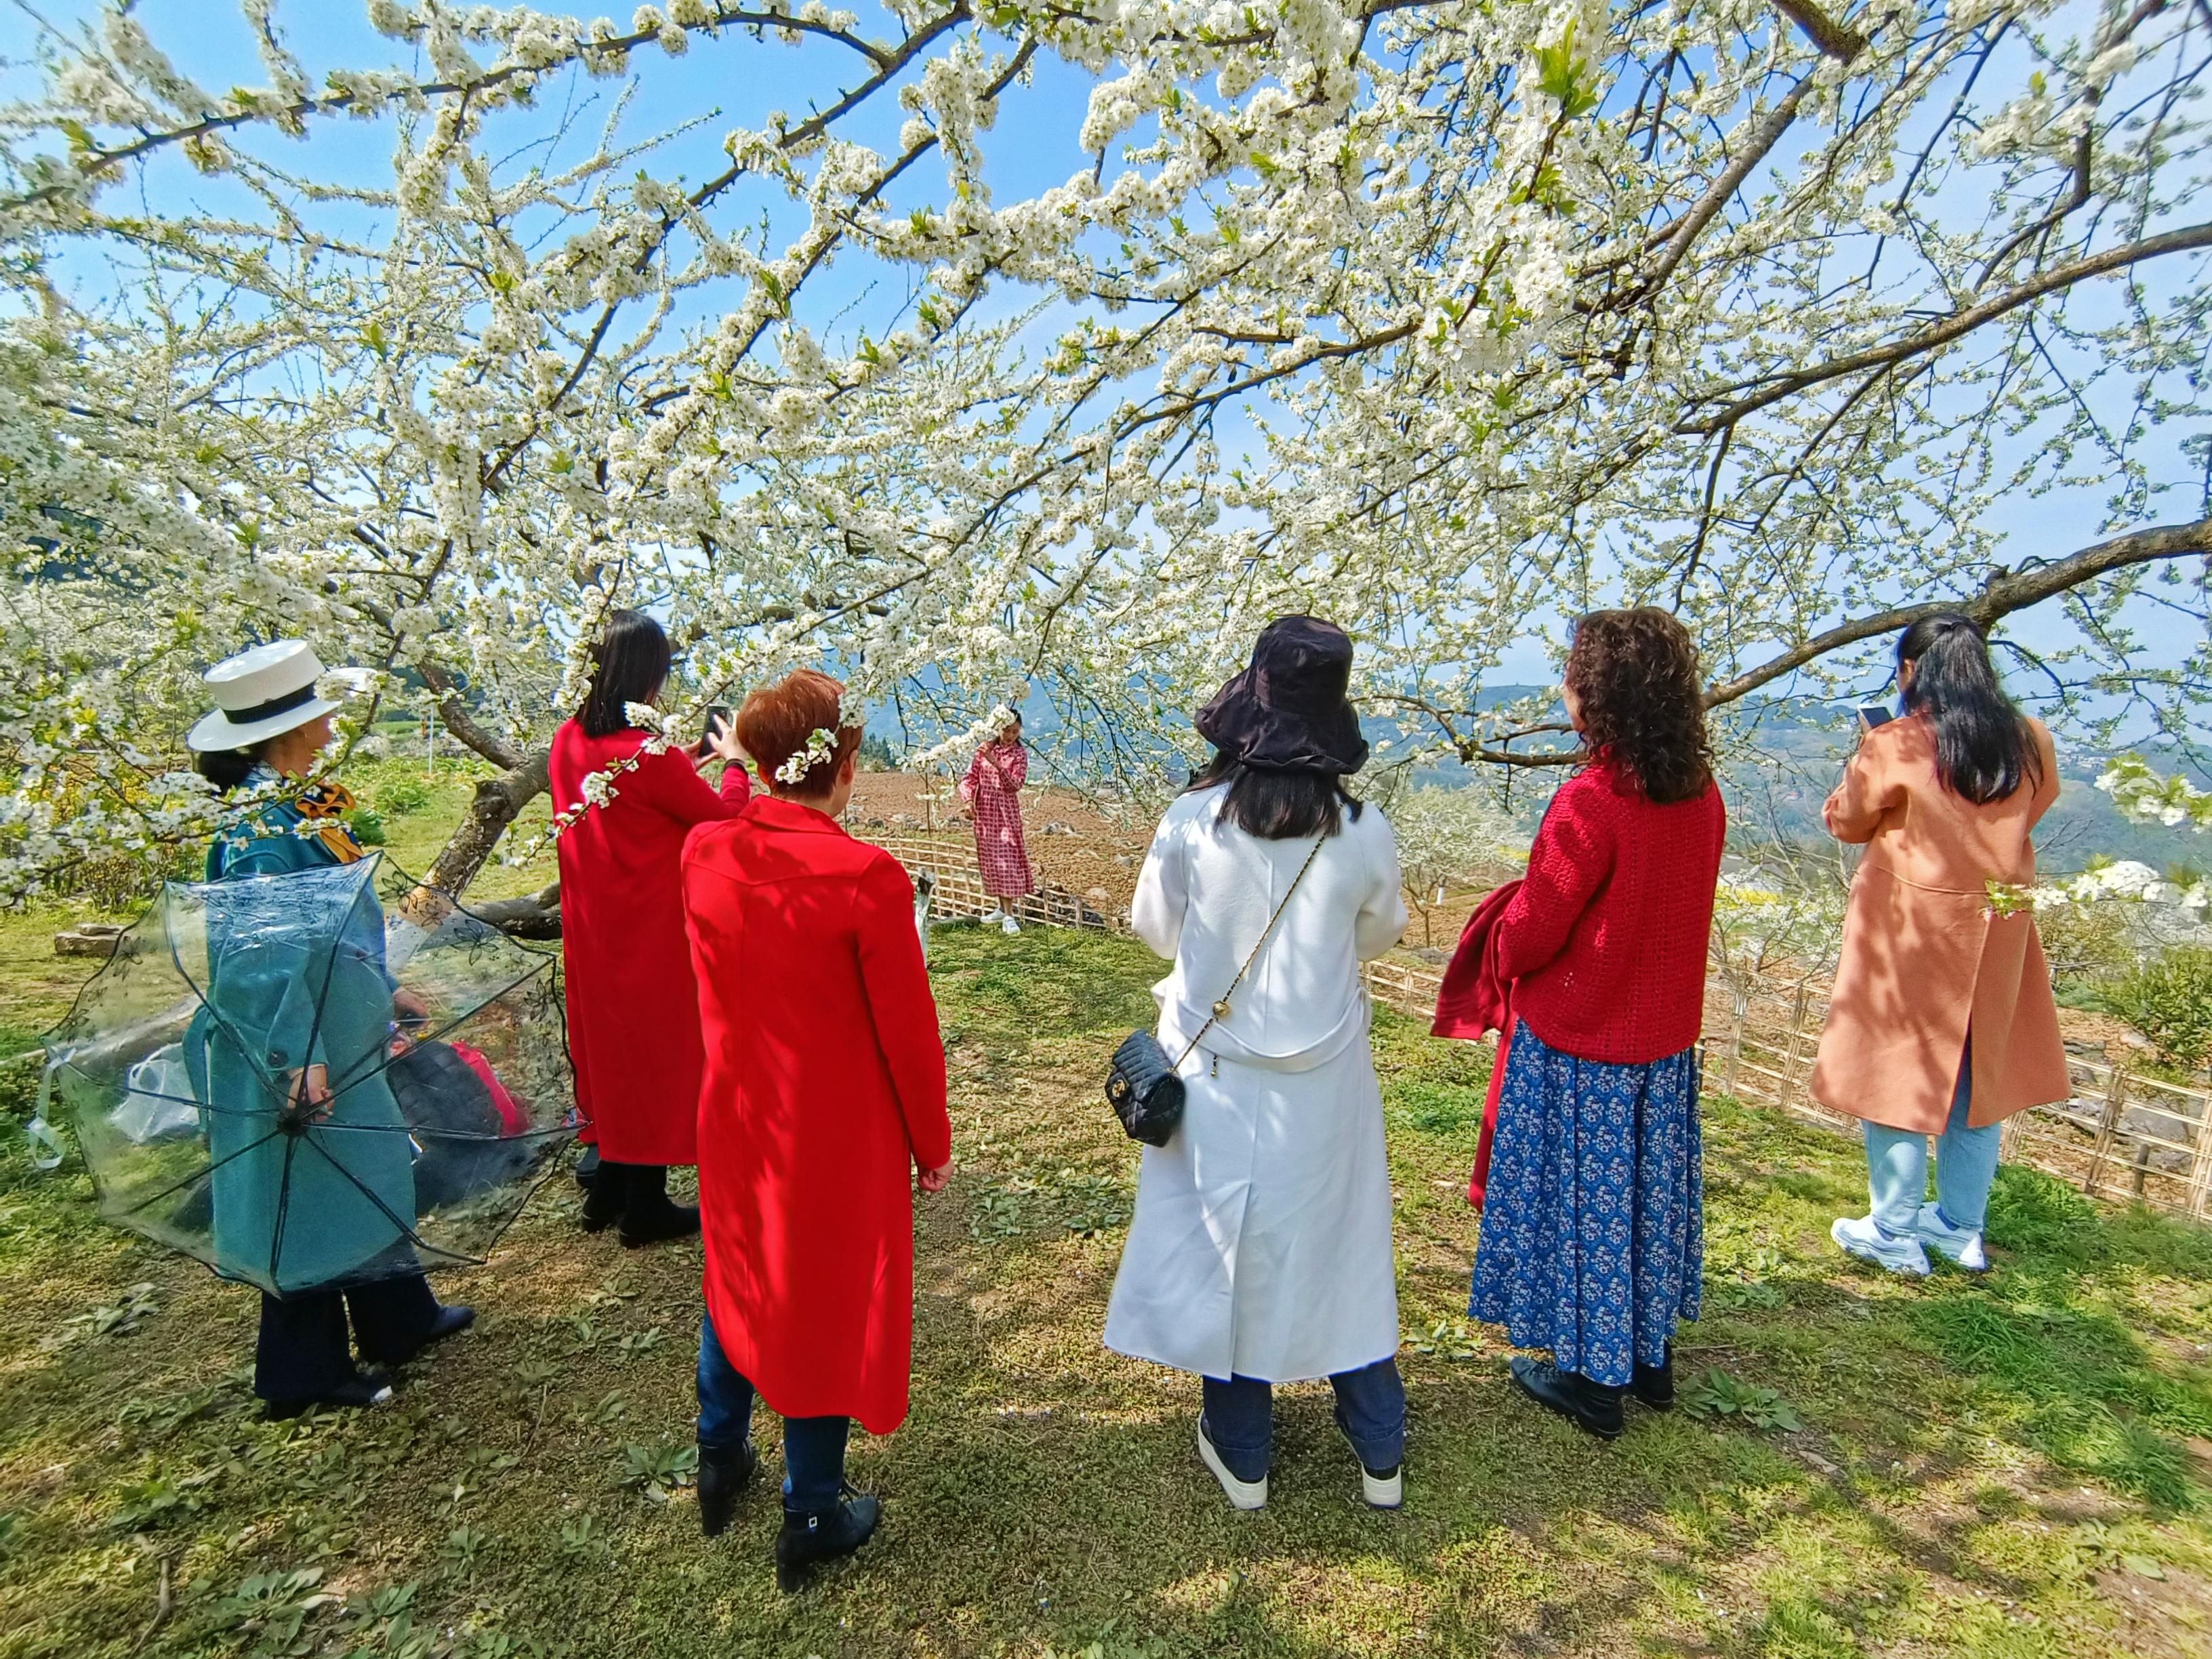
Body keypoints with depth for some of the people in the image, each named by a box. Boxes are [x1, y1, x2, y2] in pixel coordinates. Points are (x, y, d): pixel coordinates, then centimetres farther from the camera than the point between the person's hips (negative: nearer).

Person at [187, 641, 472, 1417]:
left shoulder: (299, 805, 5)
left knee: (370, 1167, 19)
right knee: (308, 1195, 6)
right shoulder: (262, 826, -22)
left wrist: (387, 990, 21)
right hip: (298, 1048, -9)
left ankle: (399, 1317, 36)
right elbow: (251, 955, -28)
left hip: (342, 1032, 9)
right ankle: (304, 1372, 25)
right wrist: (299, 1058, -31)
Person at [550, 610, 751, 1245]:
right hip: (652, 931, -7)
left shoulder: (569, 741, -1)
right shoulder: (652, 755, -24)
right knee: (656, 1050, 8)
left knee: (609, 1043, 20)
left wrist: (687, 763, 15)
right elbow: (725, 817, -11)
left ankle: (608, 1191, 34)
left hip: (593, 927, 8)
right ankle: (645, 1204, 21)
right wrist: (734, 761, 4)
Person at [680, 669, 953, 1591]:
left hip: (734, 1114, 5)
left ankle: (719, 1460, 50)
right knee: (830, 1306, 16)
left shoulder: (702, 853, -11)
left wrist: (751, 777, 15)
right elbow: (908, 1030, -19)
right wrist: (933, 1143, -3)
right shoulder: (867, 877, -27)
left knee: (738, 1278, 29)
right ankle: (810, 1521, 36)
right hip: (841, 1135, -5)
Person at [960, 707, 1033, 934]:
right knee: (989, 859, 10)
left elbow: (1015, 785, -16)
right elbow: (971, 777, 4)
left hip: (1006, 812, -4)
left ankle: (1009, 915, -8)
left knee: (1006, 860, -8)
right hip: (984, 811, 4)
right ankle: (1001, 907, 23)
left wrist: (996, 763, -26)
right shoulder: (985, 749, 4)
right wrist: (968, 800, -13)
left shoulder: (1020, 754, -5)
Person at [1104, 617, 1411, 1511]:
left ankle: (1241, 1455, 34)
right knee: (1343, 1249, 19)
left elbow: (1154, 929, 0)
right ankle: (1380, 1455, 37)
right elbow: (1379, 936, 4)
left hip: (1217, 1078, -1)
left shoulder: (1191, 820, -16)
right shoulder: (1364, 832, -14)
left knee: (1225, 1247, 17)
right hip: (1324, 1085, 1)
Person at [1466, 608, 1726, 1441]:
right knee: (1648, 1189, 22)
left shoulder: (1590, 802, -26)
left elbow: (1532, 931, -18)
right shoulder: (1701, 795, -3)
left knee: (1581, 1197, 11)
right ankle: (1651, 1359, 40)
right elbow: (1670, 908, 8)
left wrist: (1505, 955, 2)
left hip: (1577, 1044, -7)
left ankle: (1591, 1378, 28)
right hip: (1665, 1039, 7)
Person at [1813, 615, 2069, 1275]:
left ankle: (1895, 1232, 17)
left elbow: (1846, 822, -4)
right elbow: (2030, 812, 14)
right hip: (1995, 932, 5)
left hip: (1907, 929, -5)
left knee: (1896, 1070, 7)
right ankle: (1962, 1227, 31)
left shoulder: (1894, 746, -17)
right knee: (1980, 1073, 17)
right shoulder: (2030, 742, -2)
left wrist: (1867, 760, 10)